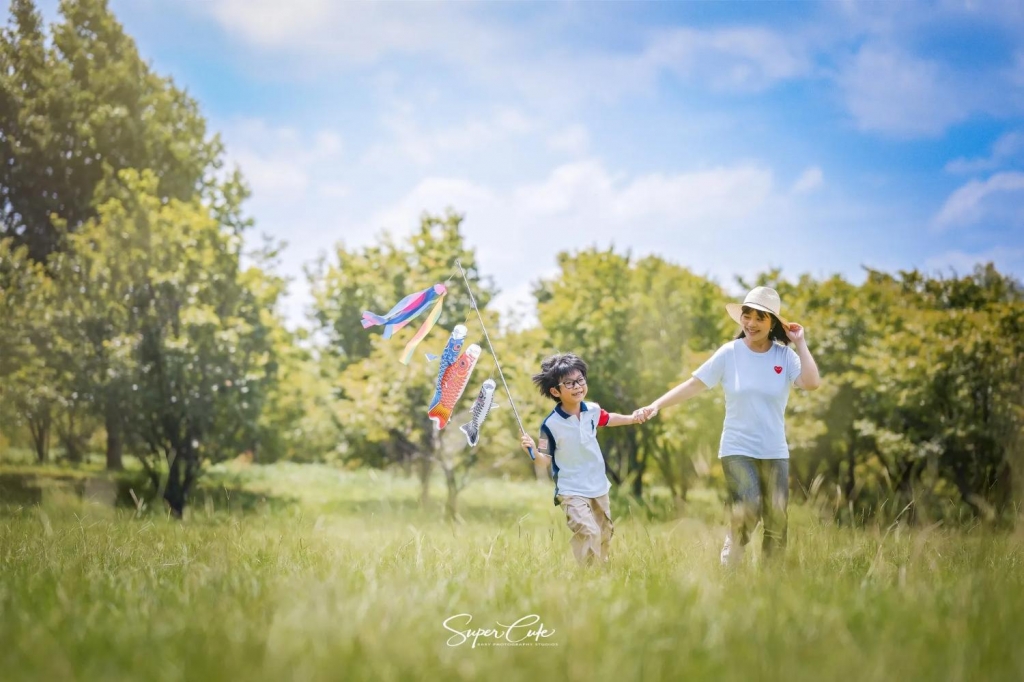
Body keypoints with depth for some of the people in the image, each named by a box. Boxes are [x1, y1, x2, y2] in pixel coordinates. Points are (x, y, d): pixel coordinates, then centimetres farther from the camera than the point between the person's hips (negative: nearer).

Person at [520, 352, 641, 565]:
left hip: (599, 487, 6)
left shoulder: (593, 410, -4)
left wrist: (633, 418, 23)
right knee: (588, 533, -25)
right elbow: (544, 459, -16)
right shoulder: (551, 424, -20)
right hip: (572, 491, -6)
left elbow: (608, 419, 20)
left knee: (604, 533, 20)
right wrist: (532, 449, -36)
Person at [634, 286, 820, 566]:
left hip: (775, 452, 2)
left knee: (778, 520, 2)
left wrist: (800, 343, -10)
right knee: (746, 511, -21)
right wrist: (655, 406, -8)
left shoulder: (785, 355, -1)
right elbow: (694, 384, -2)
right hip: (737, 450, -2)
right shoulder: (730, 353, -3)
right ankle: (728, 570, -8)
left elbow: (812, 382, -17)